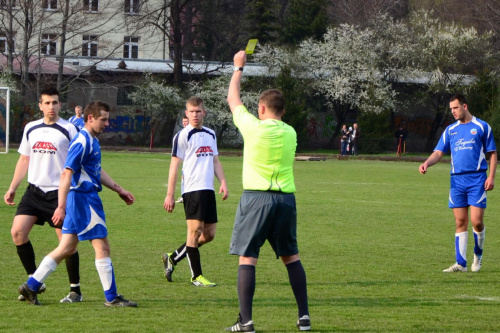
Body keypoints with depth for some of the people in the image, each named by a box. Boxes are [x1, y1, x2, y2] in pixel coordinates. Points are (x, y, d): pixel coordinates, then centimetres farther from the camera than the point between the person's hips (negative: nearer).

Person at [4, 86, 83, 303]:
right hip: (34, 190, 5)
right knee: (17, 232, -9)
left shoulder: (69, 130, -4)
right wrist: (12, 188, 15)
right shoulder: (31, 129, 11)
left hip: (59, 193, -5)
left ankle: (75, 291, 8)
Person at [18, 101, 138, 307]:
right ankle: (112, 298, 2)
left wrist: (119, 190, 30)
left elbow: (97, 172, 29)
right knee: (102, 247, -4)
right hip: (84, 198, -10)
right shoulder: (82, 142, -16)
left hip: (81, 200, 10)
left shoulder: (92, 141, 15)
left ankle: (31, 286, 10)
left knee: (67, 248, 10)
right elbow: (66, 174, -22)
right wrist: (61, 206, -27)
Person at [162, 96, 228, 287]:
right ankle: (196, 276, -1)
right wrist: (170, 195, -8)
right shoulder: (183, 136, -3)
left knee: (209, 234, 6)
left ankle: (173, 258, 21)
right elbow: (174, 165, -4)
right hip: (192, 190, -7)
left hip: (208, 189, 7)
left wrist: (223, 182, 8)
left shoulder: (210, 134, 17)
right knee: (195, 230, -8)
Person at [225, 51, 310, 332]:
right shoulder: (290, 133, 5)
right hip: (286, 198, 5)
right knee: (291, 257, 14)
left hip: (256, 198, -4)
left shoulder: (253, 127, -7)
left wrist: (239, 67, 21)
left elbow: (233, 99, 8)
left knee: (247, 258, -2)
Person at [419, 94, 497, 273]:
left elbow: (492, 153, 4)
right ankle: (461, 263, 1)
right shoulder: (450, 130, 14)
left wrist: (491, 177, -7)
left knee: (476, 221, -9)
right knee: (460, 222, 1)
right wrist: (427, 163, -13)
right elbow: (438, 152, 8)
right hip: (457, 180, 4)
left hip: (477, 180, -4)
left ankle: (478, 255, 16)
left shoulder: (482, 127, 3)